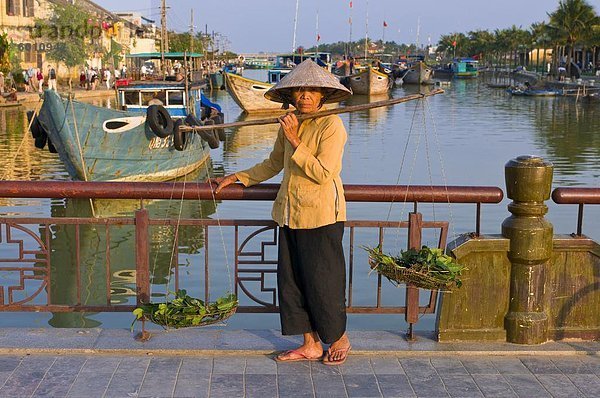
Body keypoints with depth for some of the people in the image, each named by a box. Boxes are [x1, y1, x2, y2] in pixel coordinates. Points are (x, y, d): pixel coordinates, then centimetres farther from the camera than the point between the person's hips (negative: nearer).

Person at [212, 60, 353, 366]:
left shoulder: (331, 125, -11)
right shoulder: (289, 125, 10)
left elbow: (324, 173, -21)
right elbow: (273, 165, 24)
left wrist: (295, 141, -19)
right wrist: (235, 178, 23)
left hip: (321, 214, -7)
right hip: (290, 213, 7)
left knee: (322, 280, 0)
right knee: (291, 280, 9)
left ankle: (339, 339, 22)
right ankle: (311, 345, 21)